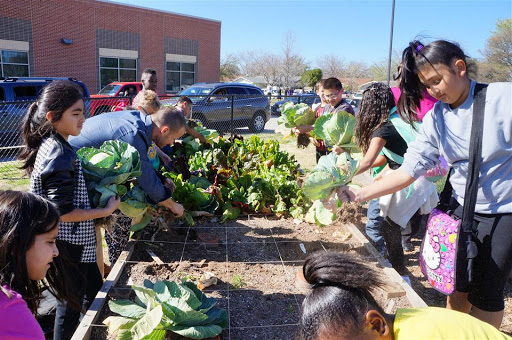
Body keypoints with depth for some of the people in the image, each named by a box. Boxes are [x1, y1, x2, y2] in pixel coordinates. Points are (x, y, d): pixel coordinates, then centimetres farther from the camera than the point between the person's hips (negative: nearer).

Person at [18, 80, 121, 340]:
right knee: (71, 306, 9)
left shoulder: (50, 145, 3)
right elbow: (62, 212, -27)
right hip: (69, 246, -10)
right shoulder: (60, 155, -26)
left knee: (95, 288, 25)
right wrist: (105, 211, -19)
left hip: (73, 241, 10)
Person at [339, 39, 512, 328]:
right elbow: (410, 169, -8)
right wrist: (359, 194, -16)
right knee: (458, 285, 12)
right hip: (464, 209, 4)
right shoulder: (436, 119, -3)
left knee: (486, 291, 4)